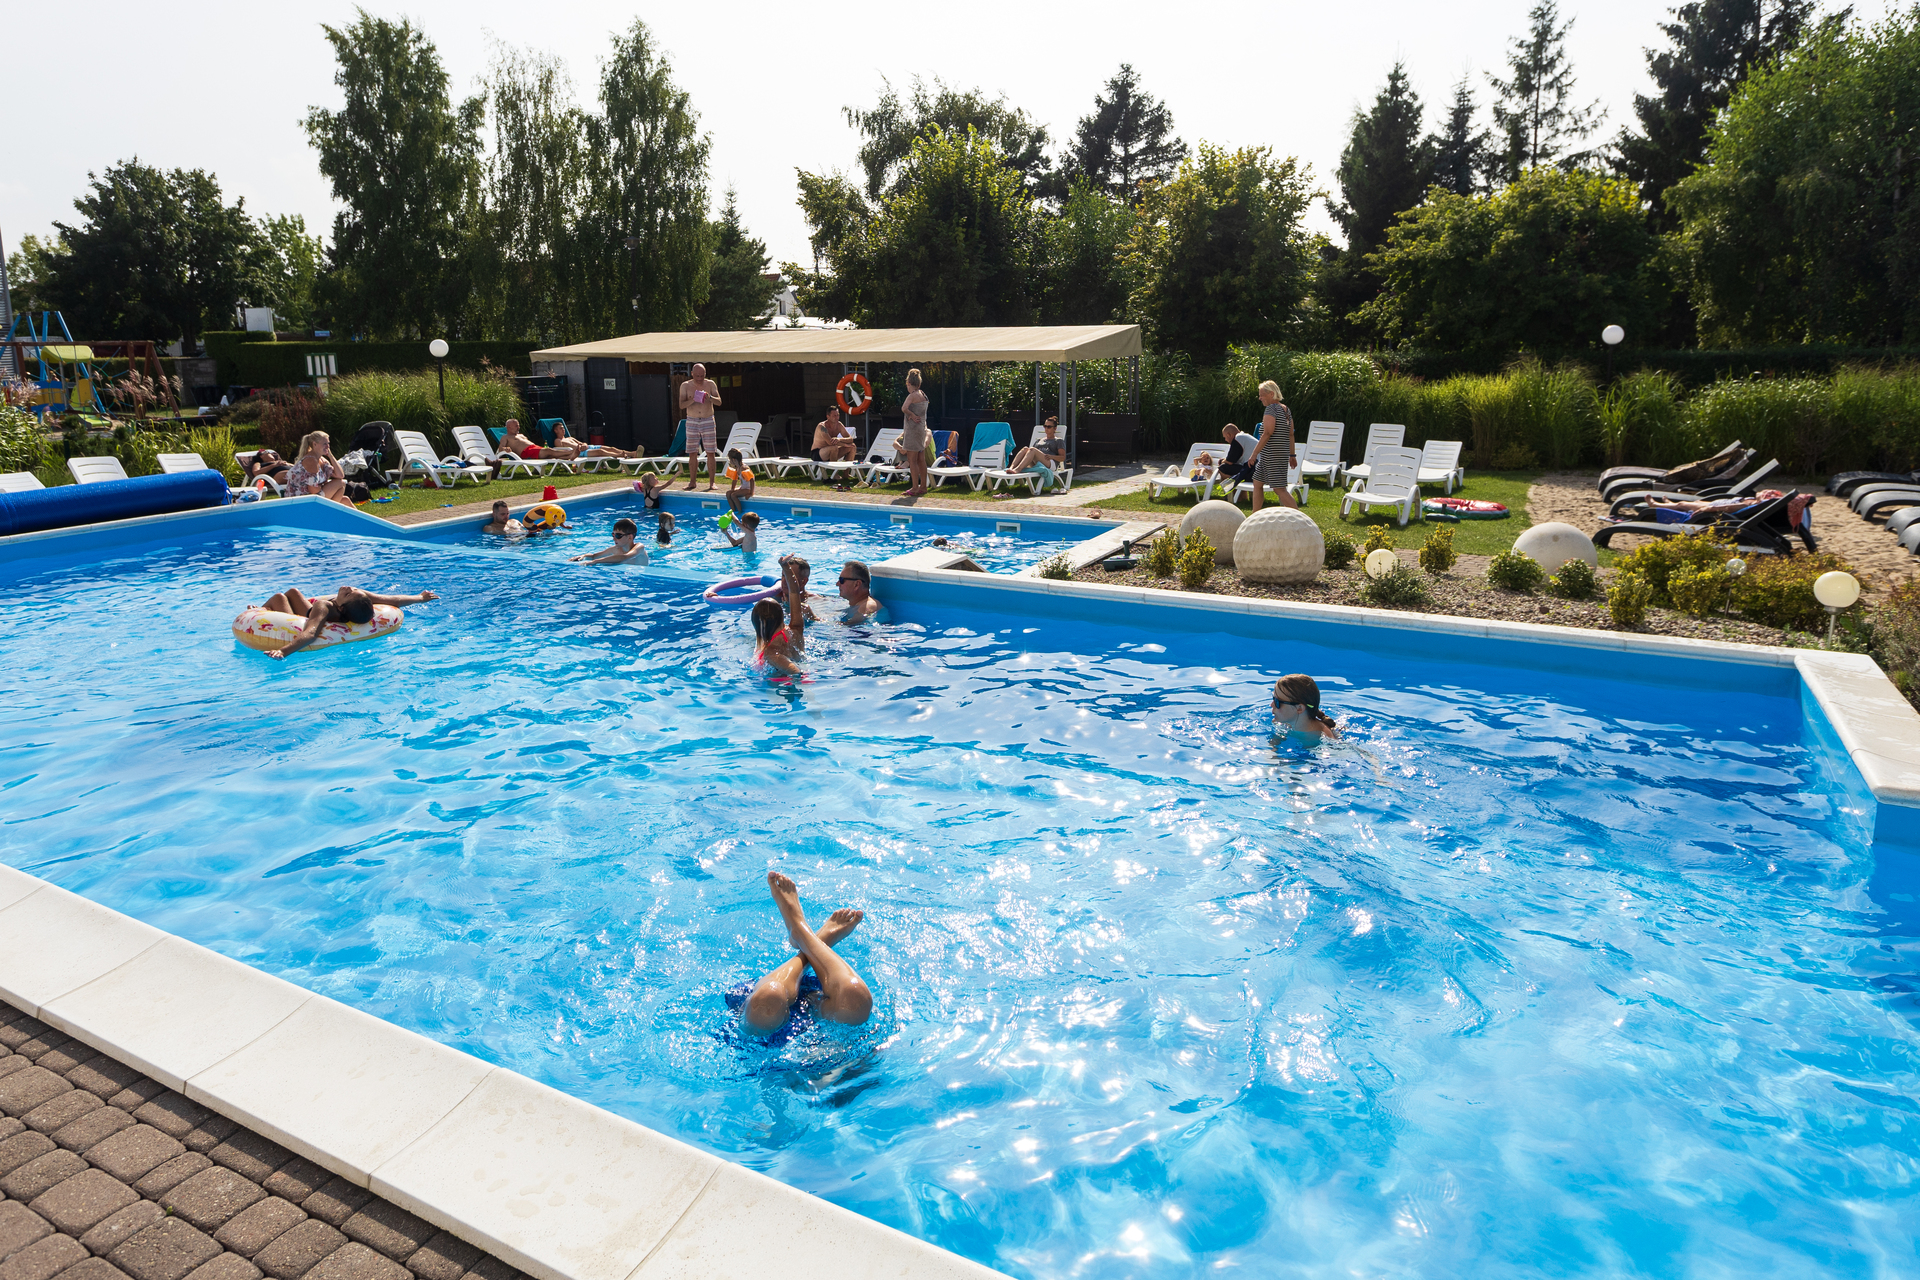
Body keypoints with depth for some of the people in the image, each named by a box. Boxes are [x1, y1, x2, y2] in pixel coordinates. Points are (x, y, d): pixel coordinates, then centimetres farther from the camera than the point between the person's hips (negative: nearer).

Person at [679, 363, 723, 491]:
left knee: (711, 453, -3)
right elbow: (681, 405, -7)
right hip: (692, 422, 1)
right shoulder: (685, 386, 0)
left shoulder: (710, 384, 0)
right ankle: (693, 481, 10)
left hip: (708, 421, -1)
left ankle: (711, 482, 2)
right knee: (692, 453, 2)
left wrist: (710, 397, -27)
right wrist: (693, 399, -24)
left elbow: (719, 402, -7)